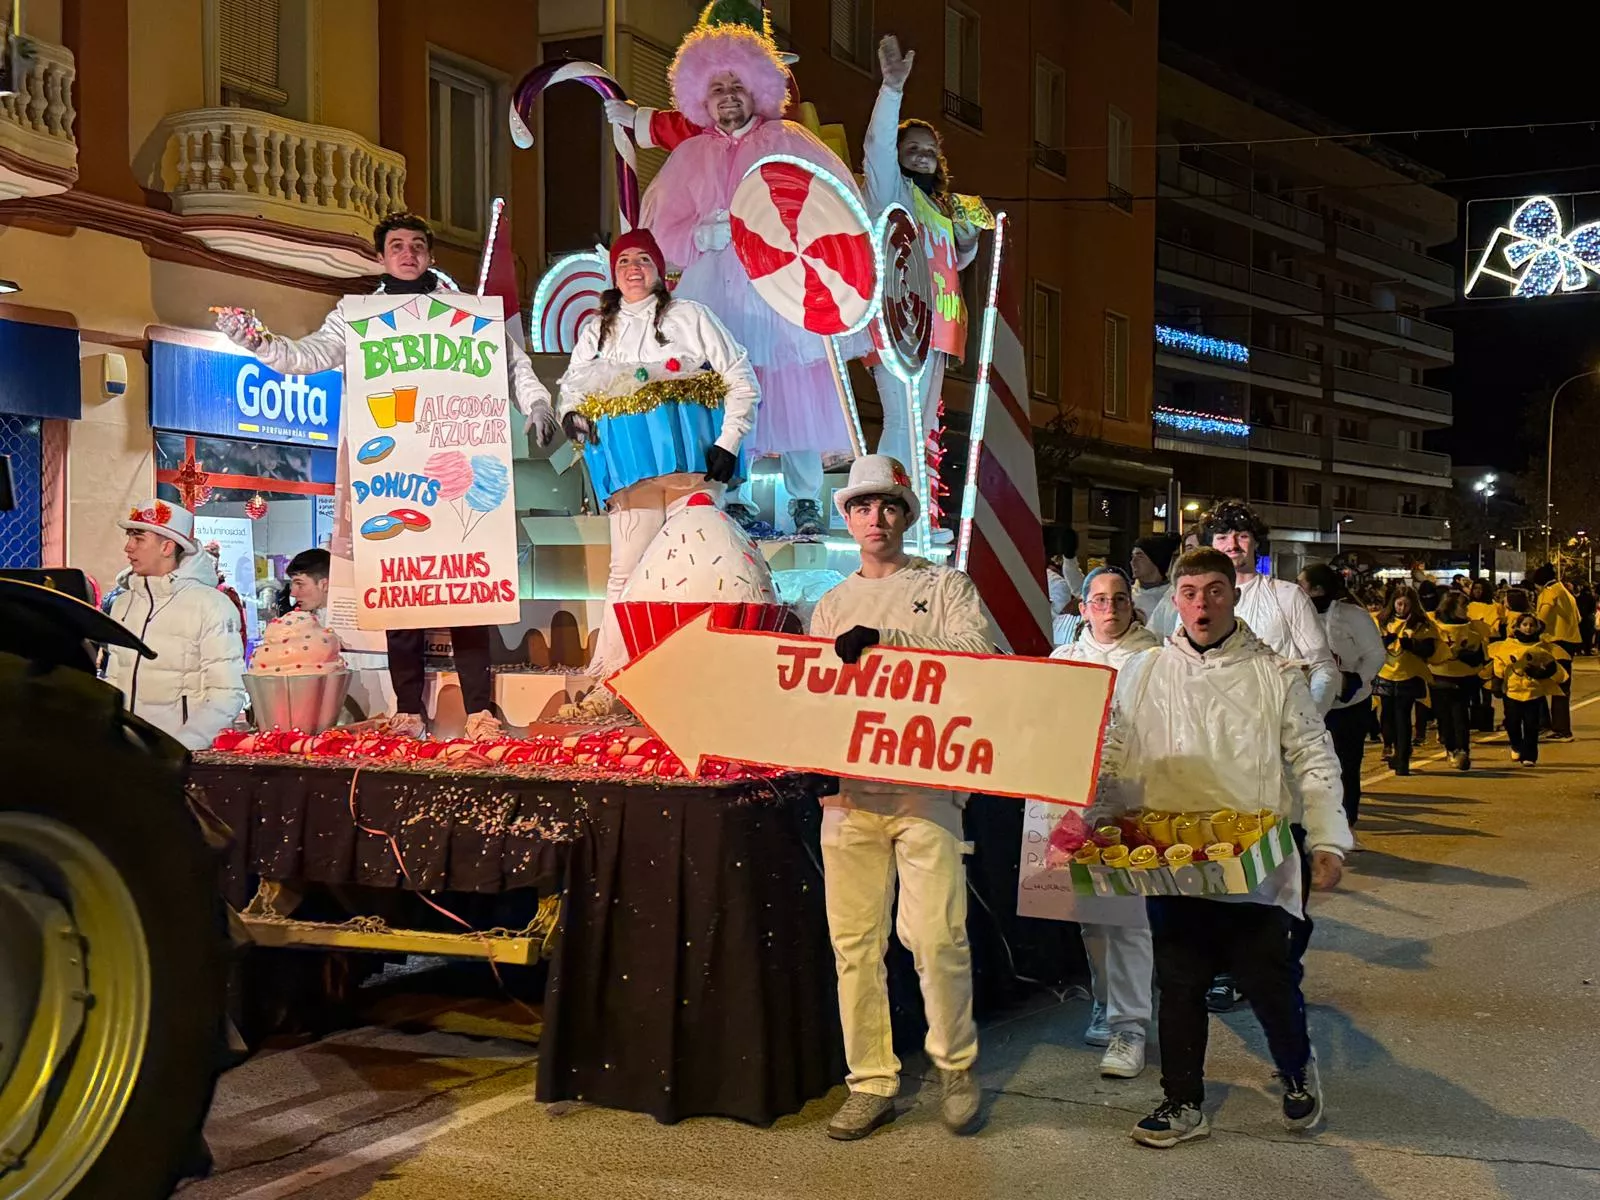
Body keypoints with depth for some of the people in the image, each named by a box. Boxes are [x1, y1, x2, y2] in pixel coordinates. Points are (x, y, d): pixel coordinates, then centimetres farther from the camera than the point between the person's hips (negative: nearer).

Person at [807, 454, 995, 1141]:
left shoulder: (944, 586, 8)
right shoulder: (831, 607, 20)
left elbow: (974, 650, -10)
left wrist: (886, 641, -17)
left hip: (924, 784, -4)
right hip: (847, 787, 4)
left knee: (937, 936, -9)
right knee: (854, 941, 4)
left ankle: (956, 1069, 11)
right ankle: (871, 1083, 14)